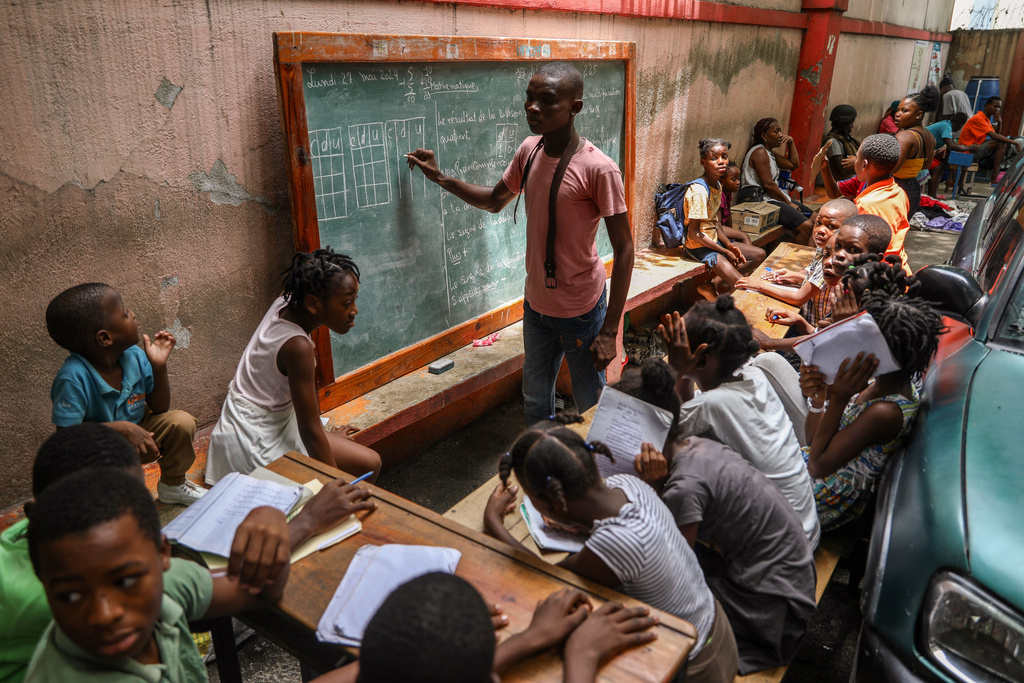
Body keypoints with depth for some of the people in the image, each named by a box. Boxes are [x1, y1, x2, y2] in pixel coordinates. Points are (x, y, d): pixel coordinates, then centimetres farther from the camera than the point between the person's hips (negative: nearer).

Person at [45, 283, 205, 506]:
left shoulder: (134, 356, -12)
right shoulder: (73, 378, -30)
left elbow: (159, 408, -3)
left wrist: (159, 367, -17)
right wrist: (120, 428, -37)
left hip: (136, 431, 6)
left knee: (181, 422, -13)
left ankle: (172, 485, 14)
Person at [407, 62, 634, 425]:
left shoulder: (599, 169, -23)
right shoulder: (529, 150, -2)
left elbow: (624, 250, -20)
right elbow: (495, 200, 17)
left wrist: (610, 331, -21)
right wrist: (440, 178, 7)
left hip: (581, 312, -6)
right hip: (536, 303, 7)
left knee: (591, 405, 12)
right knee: (535, 399, 23)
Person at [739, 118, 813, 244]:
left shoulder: (770, 152, 19)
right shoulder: (759, 152, -13)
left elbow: (794, 164, 26)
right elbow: (768, 184, -20)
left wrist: (791, 142, 13)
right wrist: (789, 203, -13)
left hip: (772, 198, 11)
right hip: (764, 202, -11)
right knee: (805, 226, -23)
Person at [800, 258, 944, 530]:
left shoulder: (884, 413, -34)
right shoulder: (877, 384, -6)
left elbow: (818, 466, -27)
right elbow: (815, 438, 0)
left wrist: (838, 399, -32)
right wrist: (818, 398, -21)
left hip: (822, 504, -9)